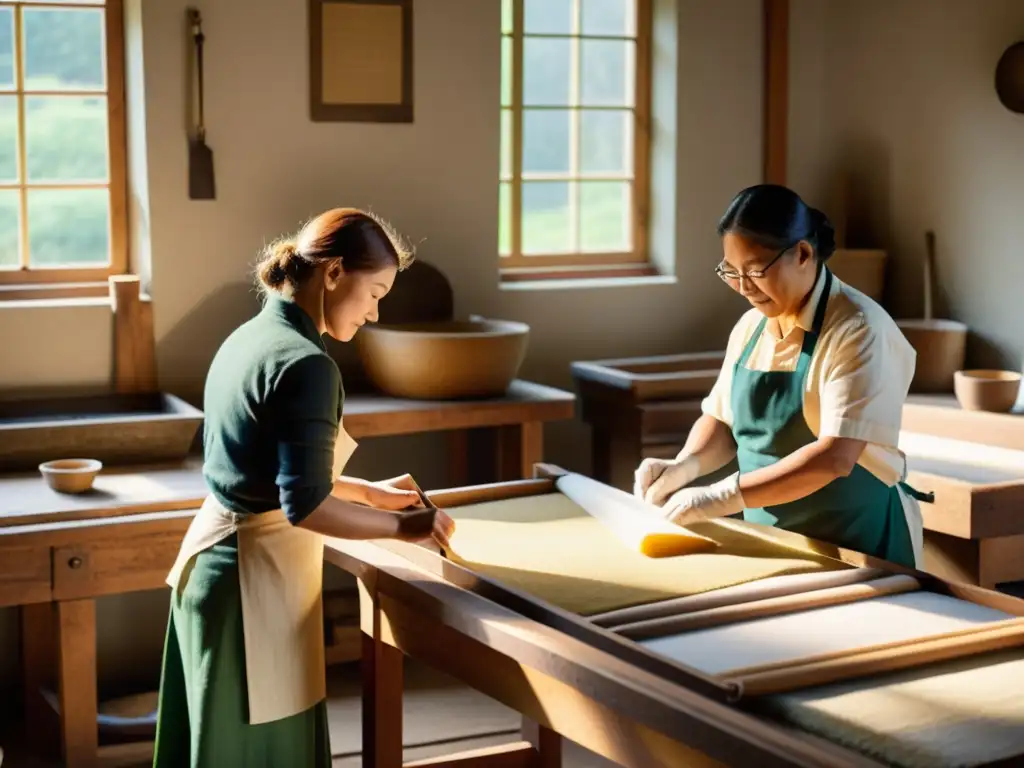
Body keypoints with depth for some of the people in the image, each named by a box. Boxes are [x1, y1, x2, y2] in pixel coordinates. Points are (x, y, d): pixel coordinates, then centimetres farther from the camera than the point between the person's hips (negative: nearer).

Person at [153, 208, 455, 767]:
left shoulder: (248, 338, 8)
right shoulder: (305, 364, -21)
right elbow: (305, 507, -25)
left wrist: (369, 492, 17)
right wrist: (402, 526, -13)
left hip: (214, 553, 9)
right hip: (257, 575, -9)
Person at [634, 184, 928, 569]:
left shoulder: (856, 331, -18)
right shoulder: (750, 326, 4)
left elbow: (834, 458, -26)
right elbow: (722, 420, 12)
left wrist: (723, 497, -29)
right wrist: (685, 466, -8)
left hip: (856, 548, -6)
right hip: (770, 542, 6)